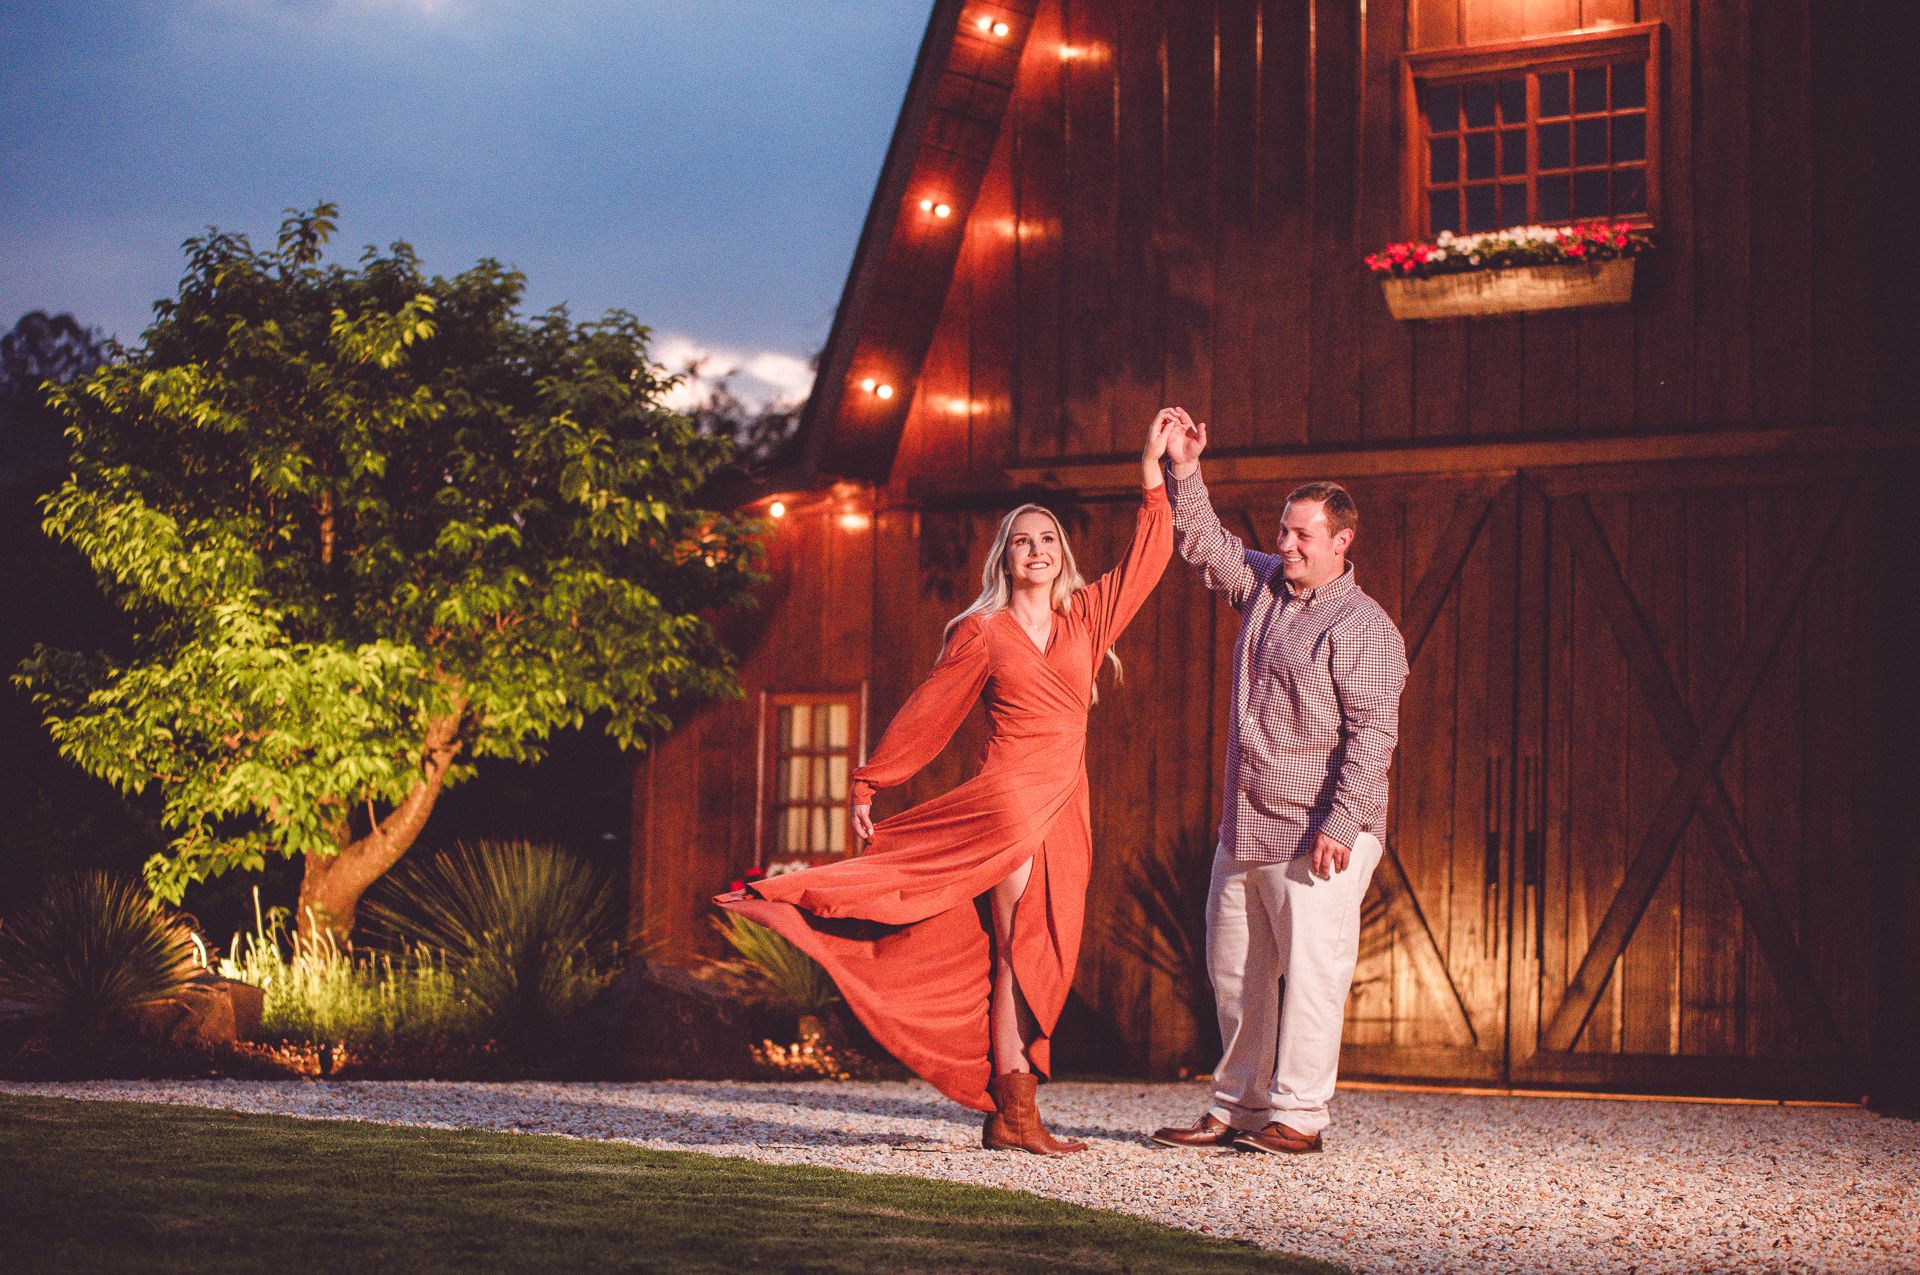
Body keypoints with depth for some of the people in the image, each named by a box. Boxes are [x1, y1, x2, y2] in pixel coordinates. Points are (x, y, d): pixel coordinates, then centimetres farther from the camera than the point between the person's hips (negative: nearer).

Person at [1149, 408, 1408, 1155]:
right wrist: (1184, 472, 7)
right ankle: (1236, 1108, 19)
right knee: (1233, 968, 11)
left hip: (1317, 833, -8)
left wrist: (1340, 824, -21)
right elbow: (1203, 544, 22)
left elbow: (1372, 735, -15)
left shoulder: (1364, 629, -10)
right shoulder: (1264, 585, 12)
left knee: (1311, 968, -7)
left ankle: (1297, 1115, -2)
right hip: (1246, 827, 8)